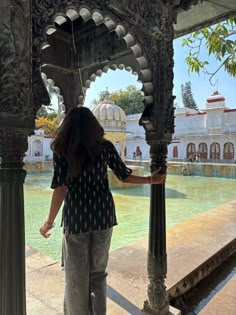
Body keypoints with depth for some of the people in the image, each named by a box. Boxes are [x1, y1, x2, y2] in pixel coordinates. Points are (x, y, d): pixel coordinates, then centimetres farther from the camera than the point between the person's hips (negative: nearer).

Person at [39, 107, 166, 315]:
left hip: (76, 216, -2)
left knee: (76, 277, 15)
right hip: (103, 214, 3)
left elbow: (60, 189, -12)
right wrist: (151, 180, 17)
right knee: (98, 272, 20)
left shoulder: (62, 149, -5)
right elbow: (125, 176, 2)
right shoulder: (105, 147, 1)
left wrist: (49, 222, -3)